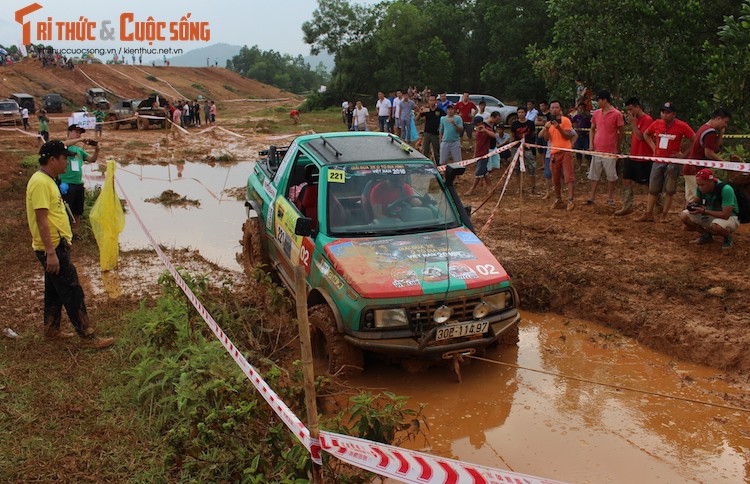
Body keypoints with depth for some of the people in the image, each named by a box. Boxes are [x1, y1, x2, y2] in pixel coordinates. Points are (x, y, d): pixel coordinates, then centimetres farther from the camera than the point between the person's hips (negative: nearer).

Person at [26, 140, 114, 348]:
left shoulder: (47, 180, 13)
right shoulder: (40, 183, -19)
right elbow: (41, 219, -24)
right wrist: (50, 253, -27)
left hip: (57, 246, 10)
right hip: (53, 248, -10)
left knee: (55, 291, 18)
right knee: (73, 292, -5)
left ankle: (52, 331, 30)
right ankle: (87, 337, 1)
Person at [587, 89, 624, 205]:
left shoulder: (617, 114, -9)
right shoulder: (596, 113, 7)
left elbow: (621, 132, -2)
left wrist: (618, 147, 3)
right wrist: (591, 144, 5)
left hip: (610, 151, -5)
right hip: (597, 150, 5)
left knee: (611, 176, 5)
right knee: (594, 174, 7)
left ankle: (610, 198, 15)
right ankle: (592, 197, 13)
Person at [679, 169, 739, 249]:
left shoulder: (726, 189, -30)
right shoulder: (700, 187, -13)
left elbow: (725, 215, -32)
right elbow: (696, 199, 7)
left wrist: (704, 211, -34)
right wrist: (691, 203, -18)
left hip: (729, 216, -6)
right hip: (710, 215, 6)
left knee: (716, 226, -41)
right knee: (684, 216, -13)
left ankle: (728, 237, -3)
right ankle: (707, 235, 9)